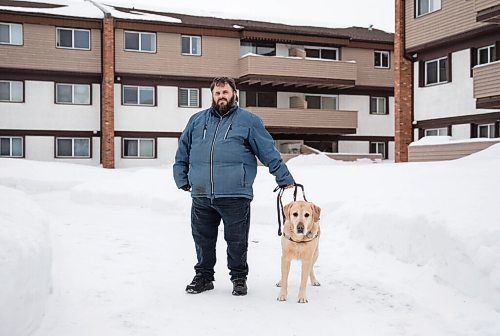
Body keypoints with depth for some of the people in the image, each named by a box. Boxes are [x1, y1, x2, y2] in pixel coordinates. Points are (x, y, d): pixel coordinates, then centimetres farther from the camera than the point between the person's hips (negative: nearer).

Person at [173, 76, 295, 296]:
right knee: (203, 239, 12)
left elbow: (269, 152, 5)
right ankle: (203, 277, 29)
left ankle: (239, 278, 24)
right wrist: (182, 179, 15)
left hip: (235, 196, -3)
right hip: (201, 197, 3)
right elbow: (182, 152, 21)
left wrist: (284, 178, 3)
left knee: (237, 241, 5)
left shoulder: (249, 121, 6)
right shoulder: (197, 120, 16)